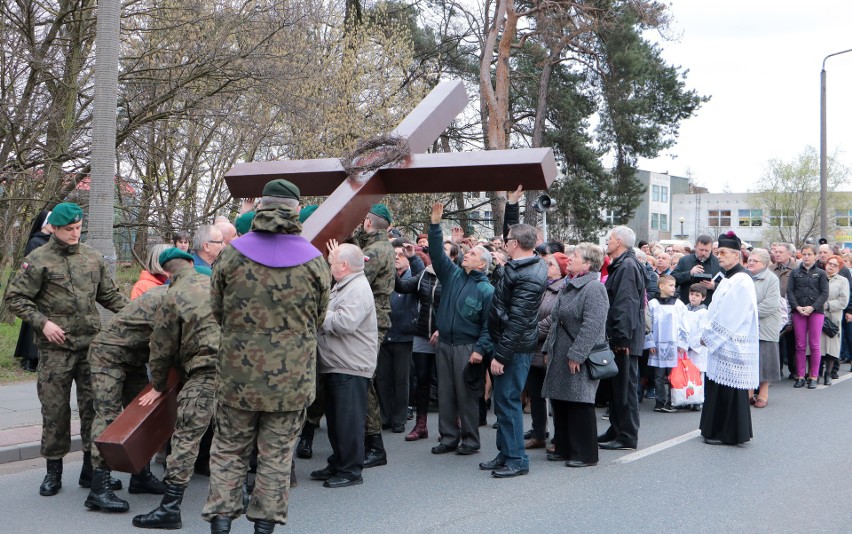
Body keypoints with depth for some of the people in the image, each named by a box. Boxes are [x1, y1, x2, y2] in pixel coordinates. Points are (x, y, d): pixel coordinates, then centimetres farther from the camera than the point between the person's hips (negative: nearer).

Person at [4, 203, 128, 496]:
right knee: (54, 409, 3)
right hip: (55, 348, -3)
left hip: (91, 344, 3)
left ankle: (92, 468, 15)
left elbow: (109, 294, 17)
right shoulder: (38, 260, -3)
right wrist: (43, 322, -12)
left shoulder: (93, 258, 10)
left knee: (94, 406, 4)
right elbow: (15, 297, -2)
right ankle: (53, 470, 16)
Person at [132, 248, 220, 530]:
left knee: (187, 436, -6)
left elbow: (162, 348, 7)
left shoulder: (173, 298, 1)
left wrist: (158, 386, 20)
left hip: (206, 369, -6)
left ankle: (171, 506, -7)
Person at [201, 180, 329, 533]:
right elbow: (319, 317, 7)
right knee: (277, 454, 10)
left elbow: (217, 312, 6)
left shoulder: (232, 254, -4)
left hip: (238, 373, 0)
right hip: (292, 377, 0)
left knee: (228, 450, 14)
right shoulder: (313, 261, -4)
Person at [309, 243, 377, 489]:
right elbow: (333, 319, 24)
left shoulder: (358, 289, -16)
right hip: (336, 365, 11)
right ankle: (337, 465, 27)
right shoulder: (342, 286, 17)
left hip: (351, 368, -11)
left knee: (349, 421, -4)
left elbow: (345, 322, -28)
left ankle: (351, 471, 4)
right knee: (335, 419, 17)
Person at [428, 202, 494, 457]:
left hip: (467, 348, -5)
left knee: (467, 395, 1)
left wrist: (480, 349, -18)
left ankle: (470, 439, 12)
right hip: (444, 345, 5)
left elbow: (489, 324, -9)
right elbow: (437, 253, 2)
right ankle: (448, 437, 19)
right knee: (445, 393, 10)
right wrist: (435, 225, -6)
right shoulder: (452, 274, 9)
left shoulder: (486, 290, -6)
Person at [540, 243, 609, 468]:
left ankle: (585, 454, 8)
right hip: (560, 357, 9)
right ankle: (564, 449, 25)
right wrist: (549, 348, 18)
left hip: (579, 359, -9)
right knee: (559, 402, 13)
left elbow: (592, 325, -23)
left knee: (580, 405, -3)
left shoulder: (594, 288, -15)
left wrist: (576, 354, -24)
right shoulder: (568, 286, 15)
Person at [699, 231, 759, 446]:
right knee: (717, 389, 13)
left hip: (731, 346, -9)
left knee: (728, 391, -3)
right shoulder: (727, 279, 15)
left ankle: (728, 434, 6)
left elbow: (729, 316, -19)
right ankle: (716, 430, 22)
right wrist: (708, 334, 9)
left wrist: (710, 336, -12)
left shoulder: (741, 281, -15)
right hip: (720, 344, 9)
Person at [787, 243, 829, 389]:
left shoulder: (821, 273, 5)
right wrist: (797, 307, -10)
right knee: (800, 345, 4)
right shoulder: (795, 273, 9)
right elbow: (789, 291, 3)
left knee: (814, 345, 1)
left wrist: (812, 307, -13)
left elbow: (824, 293, -2)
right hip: (798, 312, 2)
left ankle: (813, 377, 8)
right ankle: (800, 376, 10)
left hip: (816, 311, -1)